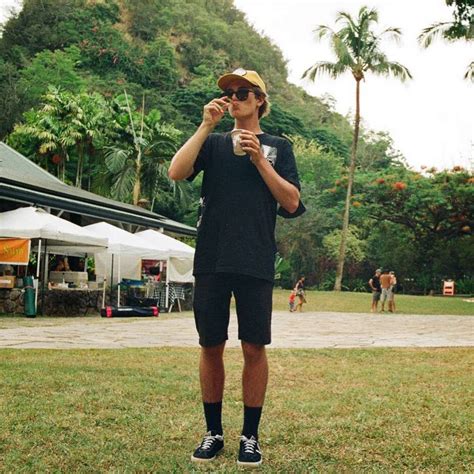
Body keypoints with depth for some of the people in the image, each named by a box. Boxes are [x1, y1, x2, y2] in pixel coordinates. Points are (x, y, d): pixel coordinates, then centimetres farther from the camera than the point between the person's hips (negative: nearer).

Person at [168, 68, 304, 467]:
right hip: (211, 260, 1)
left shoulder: (278, 147, 11)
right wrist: (206, 126, -6)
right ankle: (213, 432, 20)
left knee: (254, 348, 1)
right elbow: (176, 172, -4)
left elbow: (292, 203, 1)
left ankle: (250, 435, 15)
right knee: (211, 347, 6)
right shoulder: (213, 143, 14)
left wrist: (259, 159, -6)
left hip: (256, 264, -1)